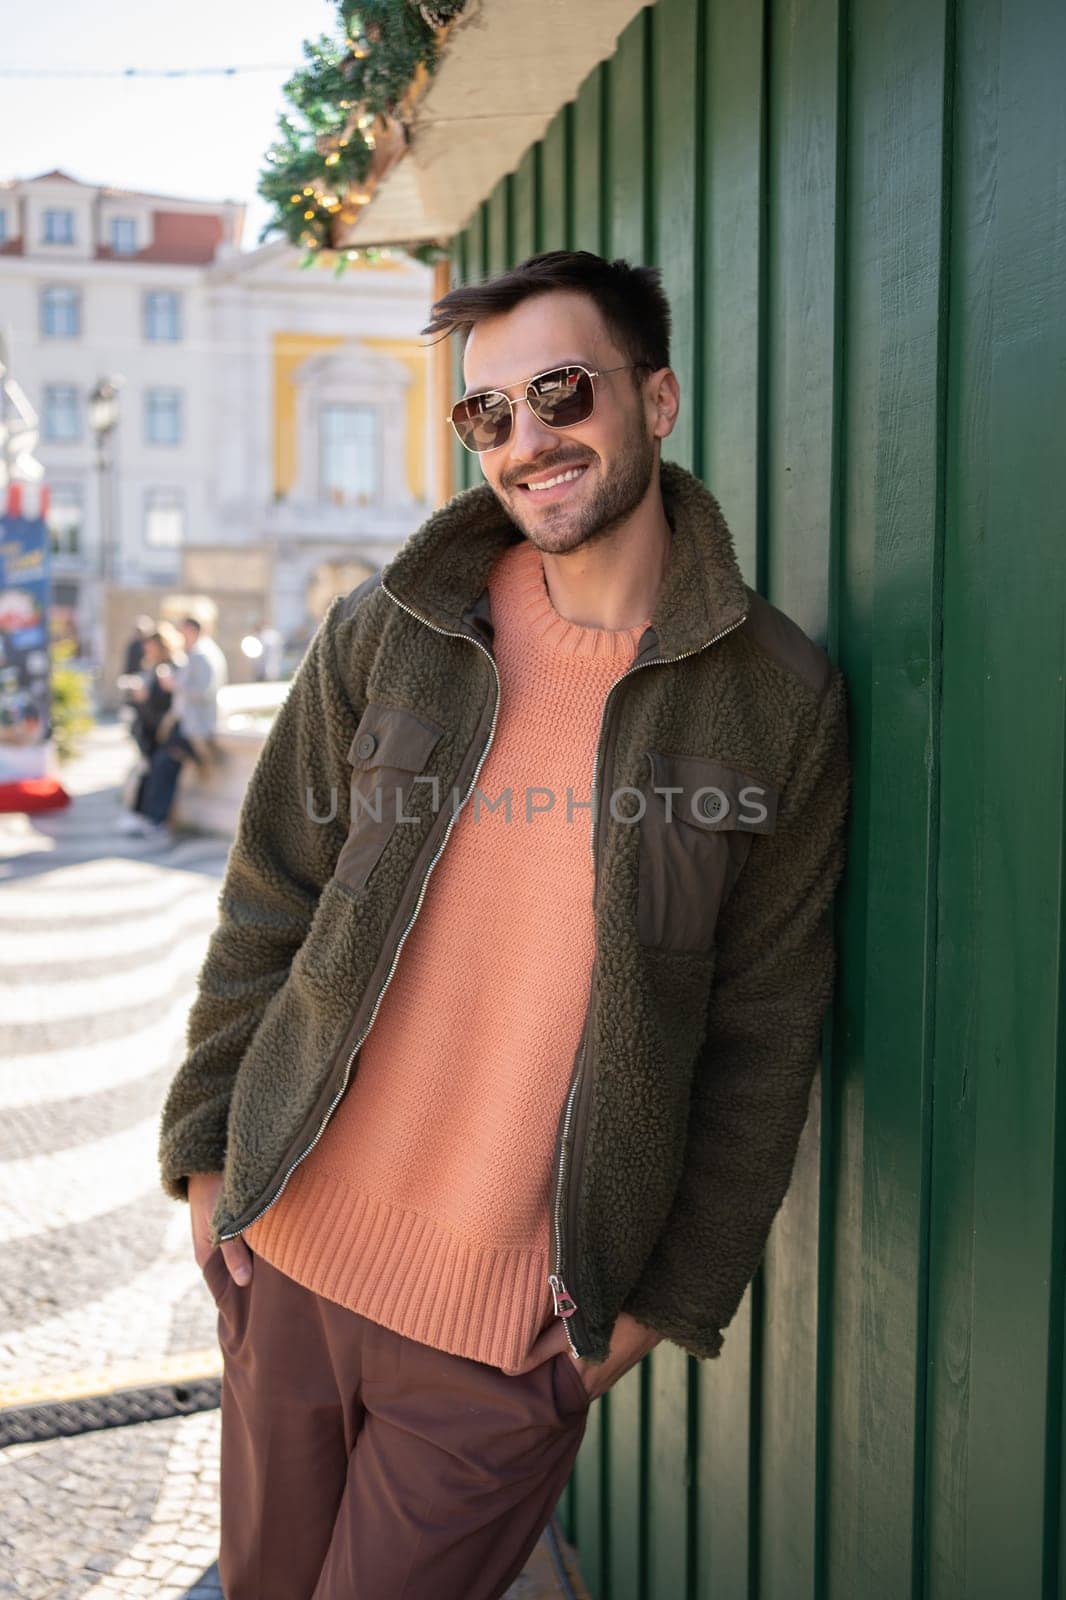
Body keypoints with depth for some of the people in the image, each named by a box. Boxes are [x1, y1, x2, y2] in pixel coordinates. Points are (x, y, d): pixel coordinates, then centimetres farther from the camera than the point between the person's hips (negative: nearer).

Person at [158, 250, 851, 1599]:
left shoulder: (779, 699, -8)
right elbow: (267, 908, 4)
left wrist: (675, 1297, -2)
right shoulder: (384, 632, -3)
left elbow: (763, 1034, -3)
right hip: (286, 1257, 3)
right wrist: (206, 1148, 4)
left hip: (515, 1336, -3)